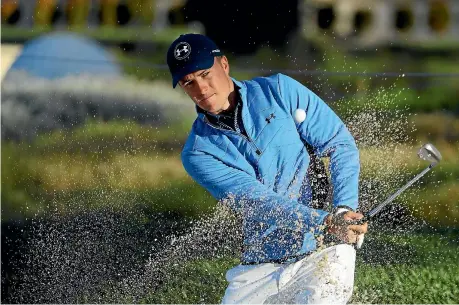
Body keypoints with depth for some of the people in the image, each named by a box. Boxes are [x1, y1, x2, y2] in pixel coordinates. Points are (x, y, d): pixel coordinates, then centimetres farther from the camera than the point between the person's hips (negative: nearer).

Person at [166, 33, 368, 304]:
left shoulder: (278, 91, -1)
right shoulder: (198, 154, -2)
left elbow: (341, 145, -1)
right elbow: (259, 202, -15)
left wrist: (344, 210, -17)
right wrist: (325, 223, -29)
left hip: (324, 253, -2)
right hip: (261, 268, 3)